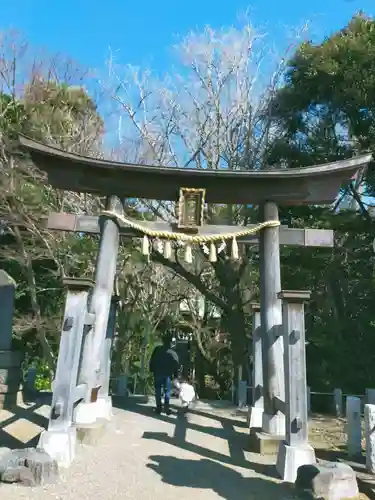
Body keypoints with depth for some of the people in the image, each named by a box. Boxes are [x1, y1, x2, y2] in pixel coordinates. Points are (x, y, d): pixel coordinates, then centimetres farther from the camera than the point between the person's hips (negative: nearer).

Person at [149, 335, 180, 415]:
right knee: (167, 391, 8)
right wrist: (175, 375, 5)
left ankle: (159, 407, 7)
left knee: (158, 391, 9)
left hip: (157, 373, 1)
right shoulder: (173, 352, -3)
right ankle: (166, 408, 2)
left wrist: (151, 370, 8)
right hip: (168, 374, 0)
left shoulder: (157, 350, -2)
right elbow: (176, 365, -3)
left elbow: (152, 361, 0)